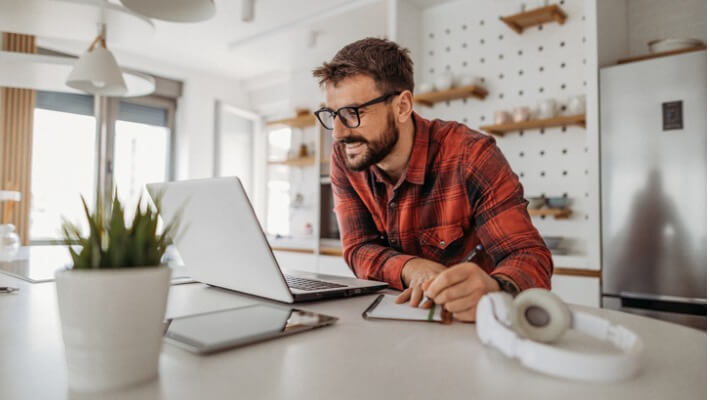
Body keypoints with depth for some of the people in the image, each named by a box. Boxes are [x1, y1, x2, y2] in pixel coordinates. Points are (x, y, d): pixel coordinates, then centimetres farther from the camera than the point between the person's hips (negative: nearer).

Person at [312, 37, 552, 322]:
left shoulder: (470, 155, -19)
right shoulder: (344, 160, -6)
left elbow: (529, 256, -22)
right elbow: (358, 250, -8)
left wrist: (495, 290, -44)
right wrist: (412, 269, -27)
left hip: (469, 320, -1)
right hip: (393, 314, 2)